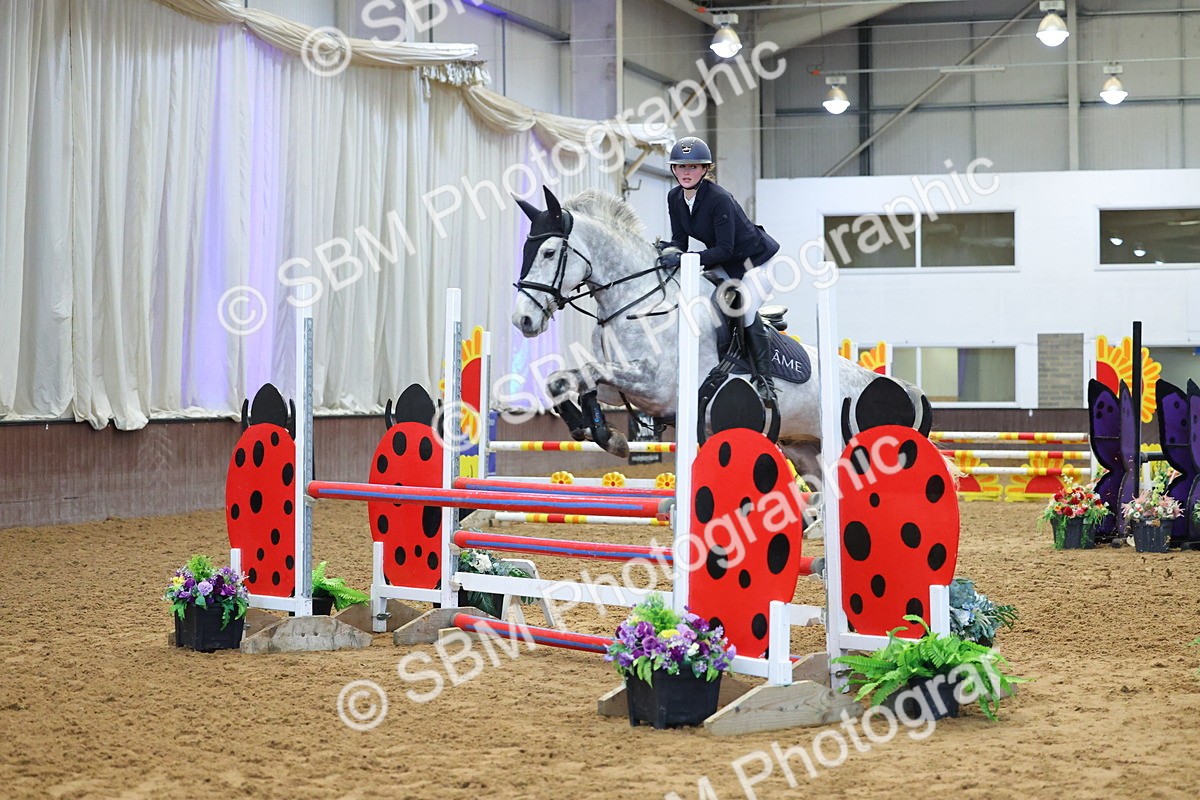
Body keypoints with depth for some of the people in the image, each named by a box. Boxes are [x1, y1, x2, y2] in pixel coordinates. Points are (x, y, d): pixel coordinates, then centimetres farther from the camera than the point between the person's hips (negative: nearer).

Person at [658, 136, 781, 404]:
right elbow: (680, 239, -4)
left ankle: (764, 380, -10)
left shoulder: (719, 199, -32)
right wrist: (670, 253, -27)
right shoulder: (675, 198, -8)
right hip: (723, 264, 8)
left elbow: (725, 249, -34)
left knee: (746, 312, -22)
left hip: (756, 258, -8)